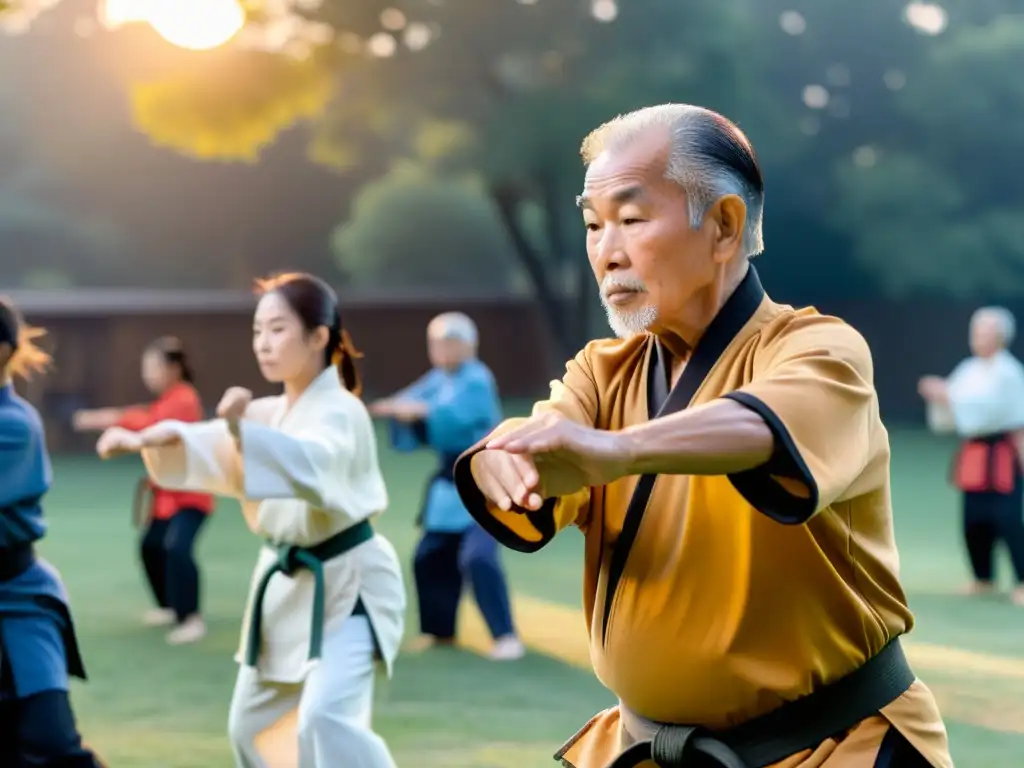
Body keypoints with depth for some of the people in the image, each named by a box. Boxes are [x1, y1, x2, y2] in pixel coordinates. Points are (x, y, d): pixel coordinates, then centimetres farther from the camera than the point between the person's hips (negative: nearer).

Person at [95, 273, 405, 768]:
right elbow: (207, 452, -3)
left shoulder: (339, 412, -18)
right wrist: (149, 439, -23)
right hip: (287, 585, 8)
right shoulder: (268, 413, 8)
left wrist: (244, 430, -55)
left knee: (326, 719, -25)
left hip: (348, 584, -8)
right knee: (247, 725, 16)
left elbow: (311, 465, -39)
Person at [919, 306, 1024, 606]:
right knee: (974, 521, 10)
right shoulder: (968, 370, 10)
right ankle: (983, 579, 24)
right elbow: (946, 419, 11)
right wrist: (939, 396, -8)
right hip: (973, 455, 7)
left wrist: (949, 396, -20)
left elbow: (986, 407, -21)